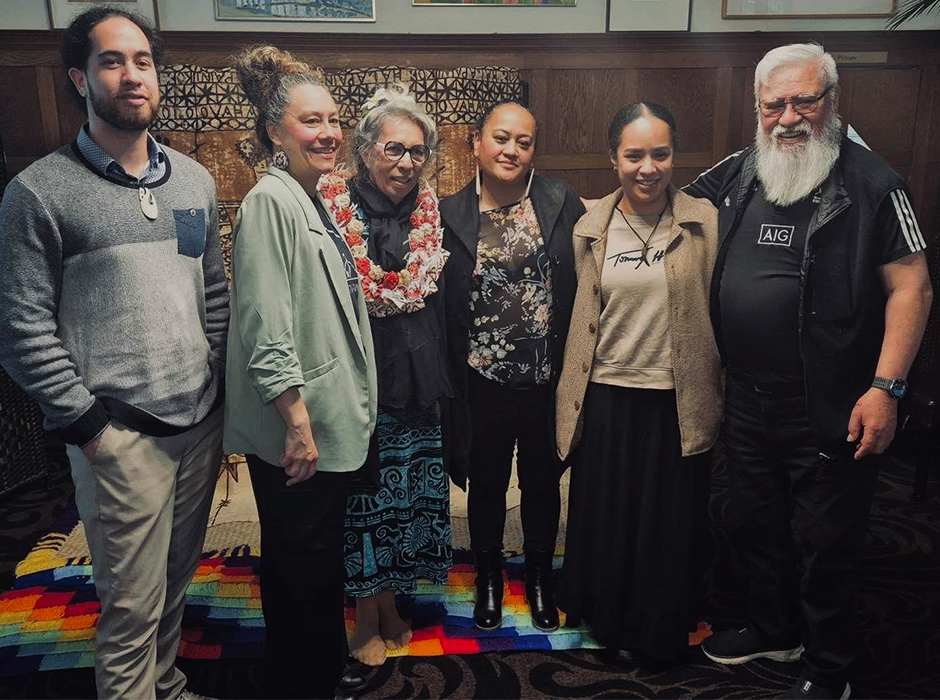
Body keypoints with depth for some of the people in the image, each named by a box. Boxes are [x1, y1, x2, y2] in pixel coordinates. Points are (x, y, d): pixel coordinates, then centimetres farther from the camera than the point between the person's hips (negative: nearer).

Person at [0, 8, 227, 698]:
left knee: (178, 581, 19)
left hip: (202, 420, 5)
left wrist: (220, 389, 9)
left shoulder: (195, 181, 9)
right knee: (133, 609, 5)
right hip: (121, 433, -5)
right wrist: (85, 423, -10)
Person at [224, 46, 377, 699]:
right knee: (298, 561, 8)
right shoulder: (270, 202, -17)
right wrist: (298, 424, -22)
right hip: (295, 430, -9)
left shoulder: (315, 200, 12)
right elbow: (266, 329, -23)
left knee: (325, 553, 22)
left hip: (333, 422, 9)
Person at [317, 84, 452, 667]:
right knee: (363, 493, 8)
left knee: (408, 490, 14)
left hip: (416, 380, 4)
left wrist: (441, 373, 7)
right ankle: (368, 613, 28)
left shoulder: (430, 210, 4)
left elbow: (435, 293, 10)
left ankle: (389, 601, 35)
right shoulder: (334, 206, -8)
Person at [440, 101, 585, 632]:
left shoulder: (562, 202, -2)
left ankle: (540, 577, 41)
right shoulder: (451, 214, -3)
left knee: (543, 480, 18)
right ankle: (489, 578, 40)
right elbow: (441, 300, -2)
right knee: (487, 483, 17)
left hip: (547, 376, 1)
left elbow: (585, 281, -1)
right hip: (483, 382, 0)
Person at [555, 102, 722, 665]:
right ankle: (612, 622, 41)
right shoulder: (590, 228, 0)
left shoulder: (705, 222, -4)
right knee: (605, 518, 15)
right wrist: (572, 403, 8)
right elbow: (580, 319, 7)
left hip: (678, 402, -1)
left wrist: (716, 397, -1)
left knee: (671, 523, 13)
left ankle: (657, 633, 39)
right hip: (606, 398, 2)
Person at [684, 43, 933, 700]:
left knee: (827, 543, 10)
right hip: (749, 402, 6)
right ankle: (774, 629, 45)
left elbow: (911, 287, -11)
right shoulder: (740, 172, 6)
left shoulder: (871, 182, -9)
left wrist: (885, 388, -18)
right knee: (756, 524, 21)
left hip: (832, 413, -5)